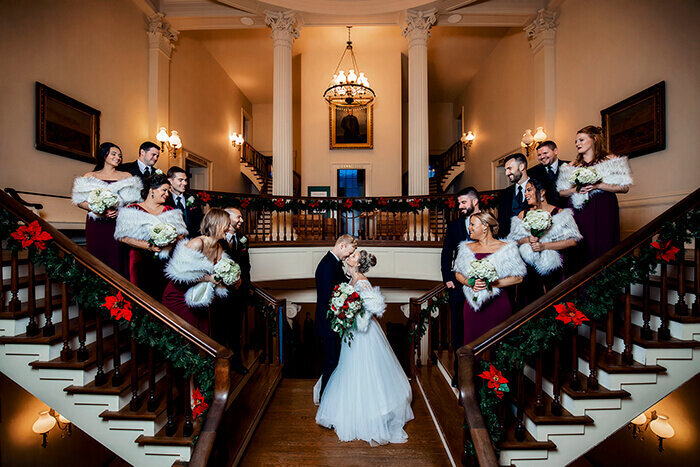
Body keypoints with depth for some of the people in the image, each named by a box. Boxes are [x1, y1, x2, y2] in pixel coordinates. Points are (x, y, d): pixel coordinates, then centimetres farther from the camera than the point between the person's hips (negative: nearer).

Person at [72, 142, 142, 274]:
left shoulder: (126, 176, 12)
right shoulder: (90, 176, 12)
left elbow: (134, 200, 3)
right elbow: (80, 201, 5)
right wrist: (98, 210, -13)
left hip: (118, 224, 0)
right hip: (96, 225, 1)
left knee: (117, 260, -6)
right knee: (98, 260, 1)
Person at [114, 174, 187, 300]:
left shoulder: (170, 211, 14)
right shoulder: (132, 210, 2)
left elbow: (181, 234, 10)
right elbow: (124, 237, -7)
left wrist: (171, 240, -11)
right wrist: (149, 246, -16)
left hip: (165, 261, 3)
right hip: (141, 260, -3)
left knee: (164, 297, 2)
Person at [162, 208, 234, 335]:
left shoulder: (220, 249, 2)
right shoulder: (197, 243, -22)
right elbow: (180, 274, -25)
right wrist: (207, 278, -25)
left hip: (198, 298, 7)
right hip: (178, 297, -6)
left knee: (204, 334, 9)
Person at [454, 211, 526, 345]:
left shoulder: (505, 248, -3)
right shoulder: (467, 248, 9)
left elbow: (518, 278, -6)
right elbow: (458, 274, 12)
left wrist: (491, 284, -14)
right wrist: (470, 283, -7)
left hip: (497, 304, -3)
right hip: (473, 304, 3)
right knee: (472, 339, 8)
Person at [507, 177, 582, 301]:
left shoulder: (558, 213, -4)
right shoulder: (523, 215, 6)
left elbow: (573, 241, -12)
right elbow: (513, 240, 3)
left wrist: (544, 246, -17)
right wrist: (528, 239, -16)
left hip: (552, 269, -2)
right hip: (530, 267, 3)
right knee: (532, 301, 12)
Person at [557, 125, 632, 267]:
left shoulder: (610, 159, 6)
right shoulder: (572, 166, 15)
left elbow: (625, 187, -2)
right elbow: (561, 192, 11)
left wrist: (597, 185, -12)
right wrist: (575, 189, -6)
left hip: (603, 211, -2)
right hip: (579, 212, 2)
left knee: (603, 249, -4)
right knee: (582, 251, -2)